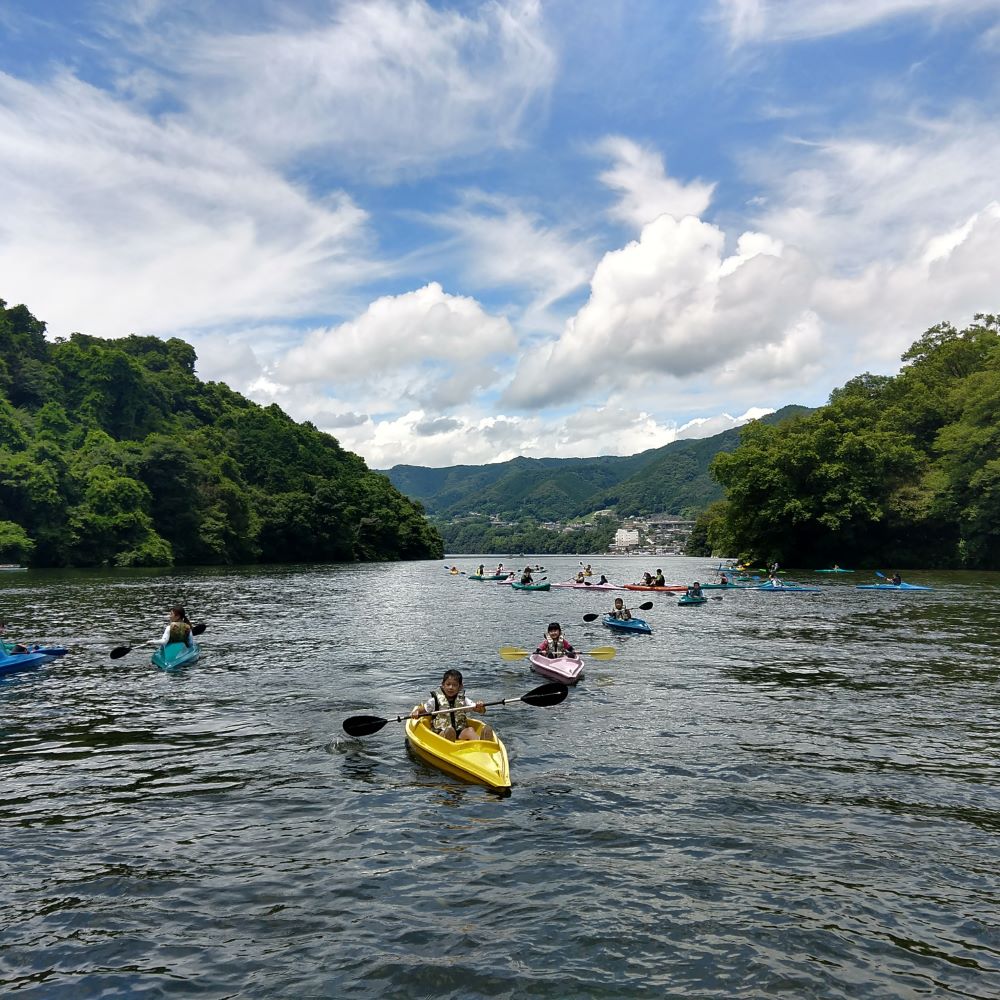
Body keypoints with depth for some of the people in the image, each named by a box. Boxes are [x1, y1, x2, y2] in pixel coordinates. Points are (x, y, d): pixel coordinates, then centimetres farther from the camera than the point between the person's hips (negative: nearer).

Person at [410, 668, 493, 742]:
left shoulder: (463, 700, 12)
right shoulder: (436, 700, 6)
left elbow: (481, 711, 7)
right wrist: (415, 712, -13)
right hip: (442, 734, -2)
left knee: (470, 729, -29)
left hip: (460, 734, 2)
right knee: (449, 731, -34)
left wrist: (480, 707, -16)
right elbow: (420, 709, 11)